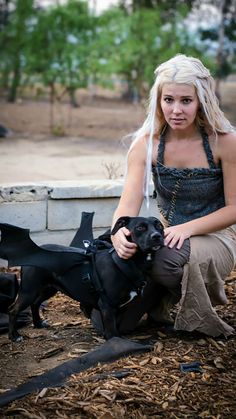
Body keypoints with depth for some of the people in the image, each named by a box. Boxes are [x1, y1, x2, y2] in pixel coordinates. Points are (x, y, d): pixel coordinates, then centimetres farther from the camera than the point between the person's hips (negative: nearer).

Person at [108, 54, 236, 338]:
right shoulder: (146, 144, -9)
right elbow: (129, 203, -16)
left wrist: (187, 228, -26)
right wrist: (119, 234, -40)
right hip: (166, 233, 3)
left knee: (168, 260, -37)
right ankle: (160, 294, 15)